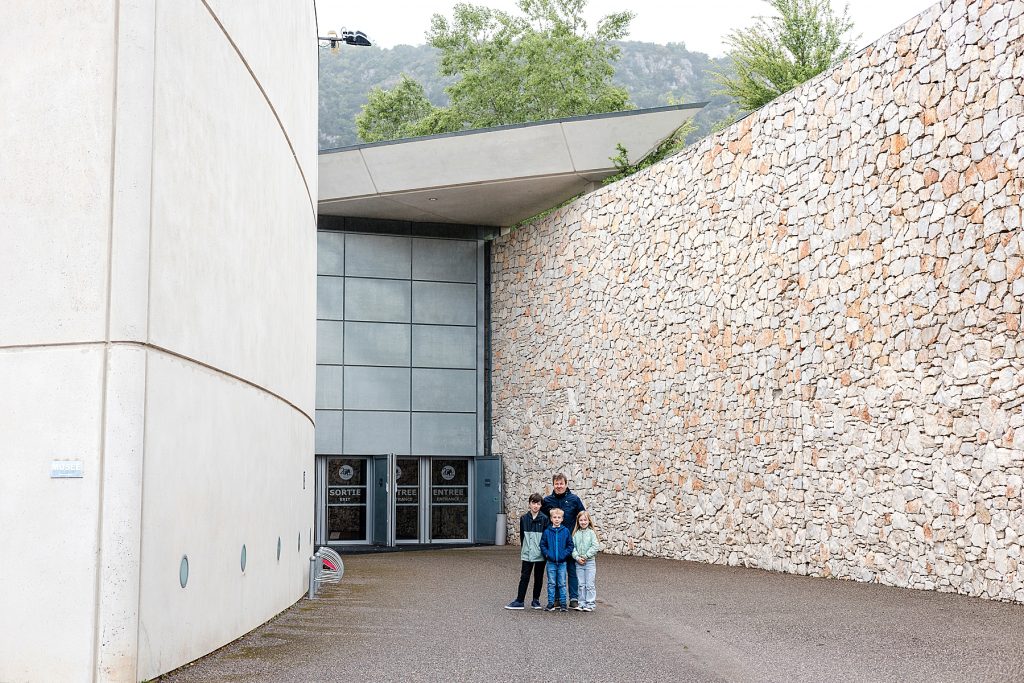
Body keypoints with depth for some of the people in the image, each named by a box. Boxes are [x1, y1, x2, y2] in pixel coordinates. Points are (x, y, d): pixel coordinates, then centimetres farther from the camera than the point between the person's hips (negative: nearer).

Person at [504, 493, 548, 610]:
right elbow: (522, 535, 11)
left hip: (540, 554, -2)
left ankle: (536, 600, 20)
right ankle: (520, 601, 4)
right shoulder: (524, 519, 3)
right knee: (524, 577, 1)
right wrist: (525, 548, 8)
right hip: (527, 554, 2)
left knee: (538, 577, 9)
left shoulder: (544, 519, -5)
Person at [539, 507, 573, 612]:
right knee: (551, 583, 6)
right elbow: (542, 545, 4)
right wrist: (547, 554, -9)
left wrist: (565, 554, -10)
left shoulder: (565, 531, -1)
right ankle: (551, 603, 12)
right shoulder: (547, 532, 0)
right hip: (551, 562, 0)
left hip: (562, 562, 0)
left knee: (562, 584, 5)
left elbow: (570, 545, 3)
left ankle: (563, 603, 12)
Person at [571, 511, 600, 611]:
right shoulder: (576, 534, 5)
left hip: (590, 562, -3)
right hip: (578, 563, 3)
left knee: (589, 584, -1)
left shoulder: (591, 533, -4)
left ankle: (590, 604, 4)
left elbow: (595, 547, -11)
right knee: (581, 585, 8)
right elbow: (573, 547, 2)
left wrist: (585, 556, -14)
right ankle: (582, 603, 15)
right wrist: (577, 557, -12)